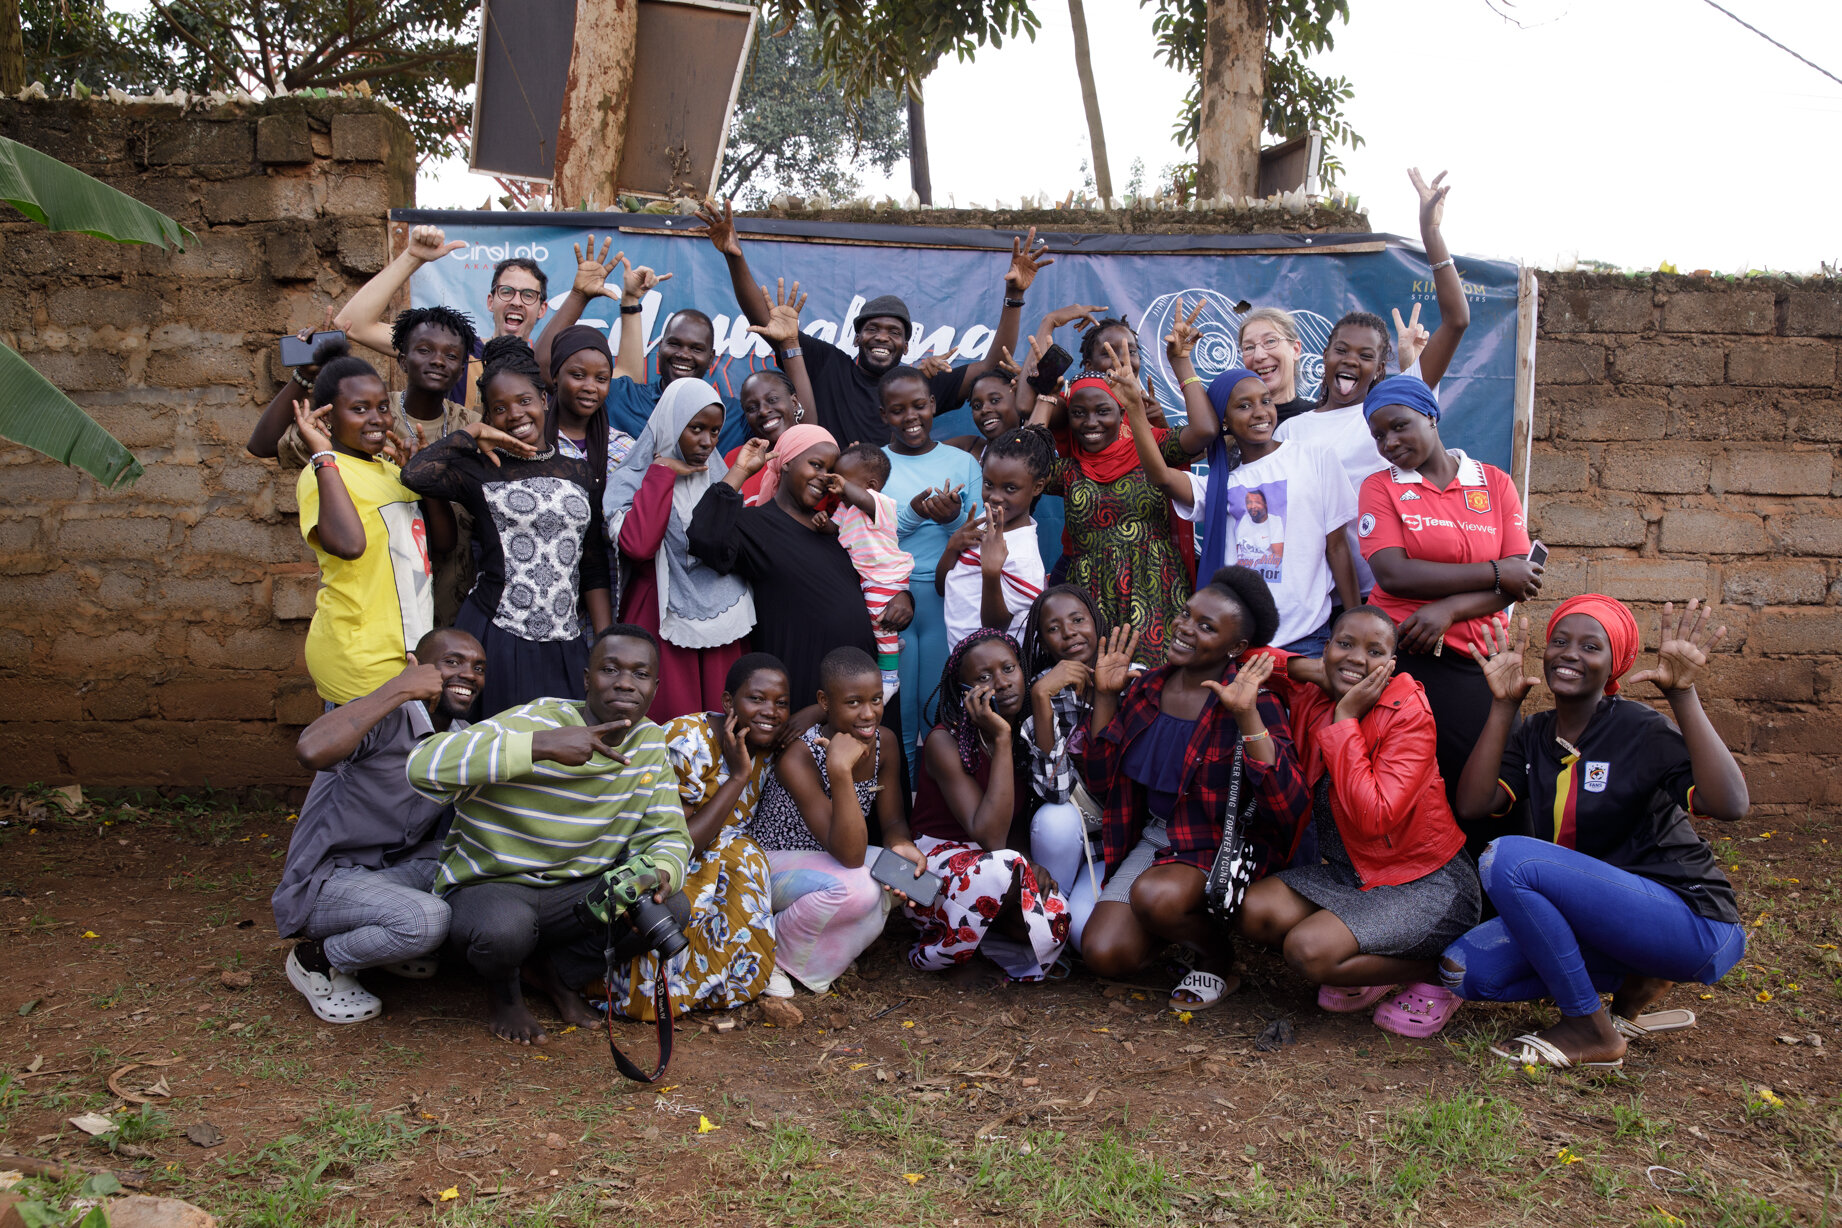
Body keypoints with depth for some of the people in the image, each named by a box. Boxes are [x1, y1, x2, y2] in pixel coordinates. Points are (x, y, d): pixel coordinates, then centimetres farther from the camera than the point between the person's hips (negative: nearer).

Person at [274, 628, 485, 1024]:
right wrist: (397, 690, -36)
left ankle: (396, 943, 10)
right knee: (426, 919, -33)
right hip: (327, 881, -8)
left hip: (398, 869, 8)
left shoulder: (465, 739, 5)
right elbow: (311, 751, -42)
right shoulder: (385, 719, -20)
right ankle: (316, 960, -4)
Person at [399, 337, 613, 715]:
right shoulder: (481, 470, 1)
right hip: (496, 639, -3)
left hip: (565, 645, 3)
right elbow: (416, 474, -20)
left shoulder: (579, 472, 12)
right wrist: (474, 432, -6)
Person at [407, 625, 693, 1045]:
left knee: (672, 908, -18)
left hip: (576, 892, 5)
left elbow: (667, 835, 2)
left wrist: (659, 872, -24)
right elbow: (423, 765, -33)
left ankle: (559, 974, 9)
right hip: (487, 885, -5)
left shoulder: (651, 744, 1)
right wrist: (541, 745, -39)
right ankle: (503, 989, 3)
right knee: (504, 929, -38)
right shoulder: (533, 723, -20)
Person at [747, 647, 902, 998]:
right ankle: (773, 955, -7)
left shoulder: (884, 742, -11)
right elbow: (851, 856, -35)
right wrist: (840, 771, -45)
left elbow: (892, 821, 0)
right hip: (769, 863, -7)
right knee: (856, 888, -33)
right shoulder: (797, 758, -30)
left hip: (830, 858, 8)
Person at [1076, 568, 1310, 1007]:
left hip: (1222, 844, -5)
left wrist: (1246, 715, -31)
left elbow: (1289, 805, -24)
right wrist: (1105, 696, -2)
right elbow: (1101, 781, 6)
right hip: (1152, 837, 5)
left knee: (1156, 895, -35)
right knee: (1105, 954, -15)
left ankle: (1218, 961, -2)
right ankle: (1182, 923, 17)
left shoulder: (1253, 703, -13)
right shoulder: (1148, 686, 3)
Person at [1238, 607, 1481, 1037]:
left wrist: (1344, 720, -25)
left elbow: (1372, 817, -29)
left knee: (1309, 950, -24)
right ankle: (1363, 972, 8)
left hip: (1424, 884, -7)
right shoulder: (1310, 698, -2)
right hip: (1349, 872, 7)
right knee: (1256, 911, -15)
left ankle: (1437, 971, -1)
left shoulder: (1409, 715, -19)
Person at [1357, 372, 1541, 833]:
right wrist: (1494, 572, -8)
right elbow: (1392, 574, -10)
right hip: (1401, 655, -2)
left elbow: (1520, 579, 1)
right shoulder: (1381, 487, 5)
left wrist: (1449, 609, -15)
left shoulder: (1495, 483, 10)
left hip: (1476, 660, 2)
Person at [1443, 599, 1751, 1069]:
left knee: (1508, 858, -26)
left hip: (1690, 921, -7)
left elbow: (1730, 805, -28)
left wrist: (1683, 695, -29)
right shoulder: (1533, 736, 6)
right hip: (1591, 917, 7)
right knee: (1464, 969, -10)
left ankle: (1591, 1031, -11)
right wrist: (1503, 704, -11)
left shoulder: (1640, 730, -12)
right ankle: (1635, 982, 5)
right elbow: (1472, 805, -10)